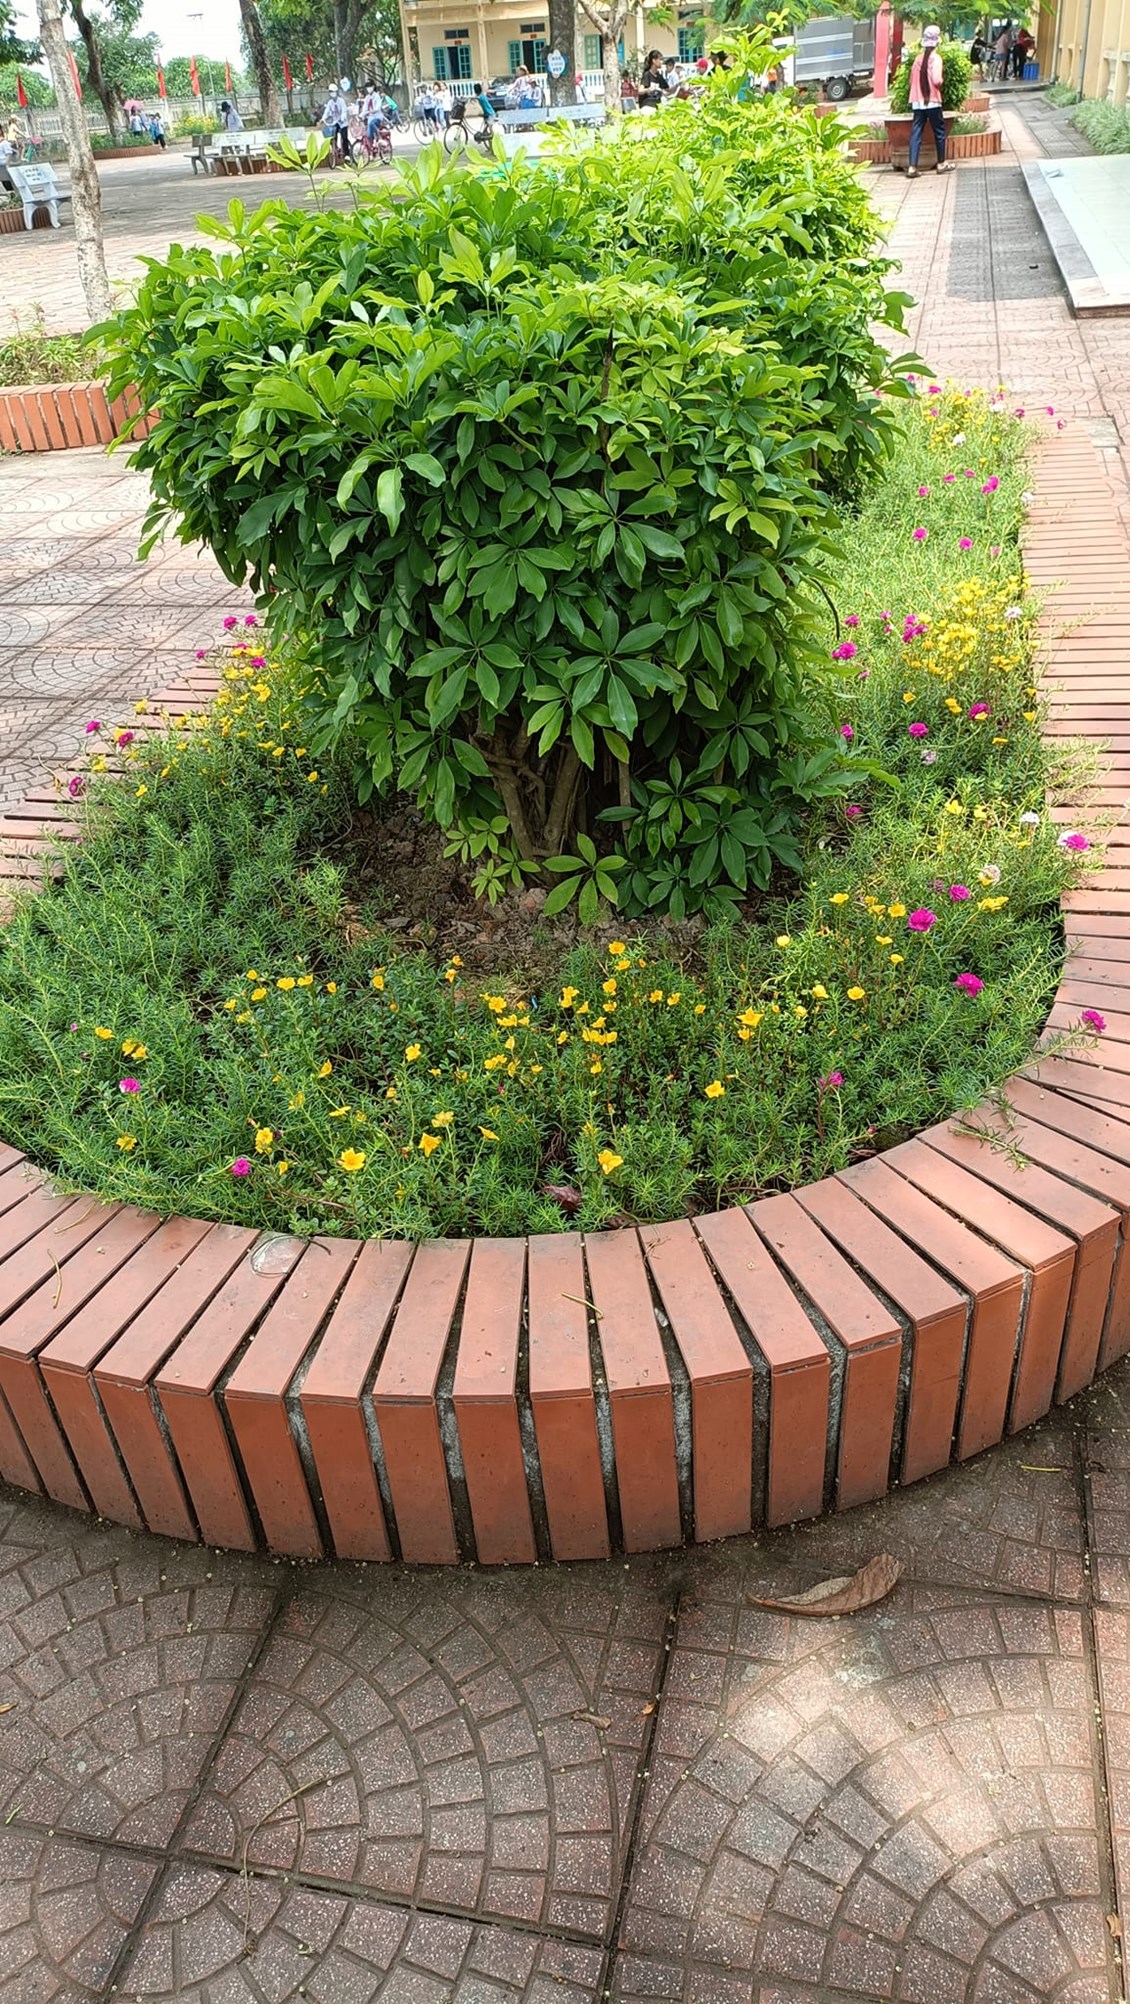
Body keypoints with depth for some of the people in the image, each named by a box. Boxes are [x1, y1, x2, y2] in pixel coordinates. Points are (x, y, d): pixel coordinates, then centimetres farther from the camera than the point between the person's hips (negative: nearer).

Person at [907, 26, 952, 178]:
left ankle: (912, 167, -11)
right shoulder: (935, 58, -8)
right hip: (932, 101, -4)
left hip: (917, 102, 4)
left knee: (916, 133, 0)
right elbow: (936, 80, -17)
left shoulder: (918, 58, 8)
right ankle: (942, 164, 17)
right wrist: (941, 82, 3)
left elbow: (911, 79, 12)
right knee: (939, 131, 10)